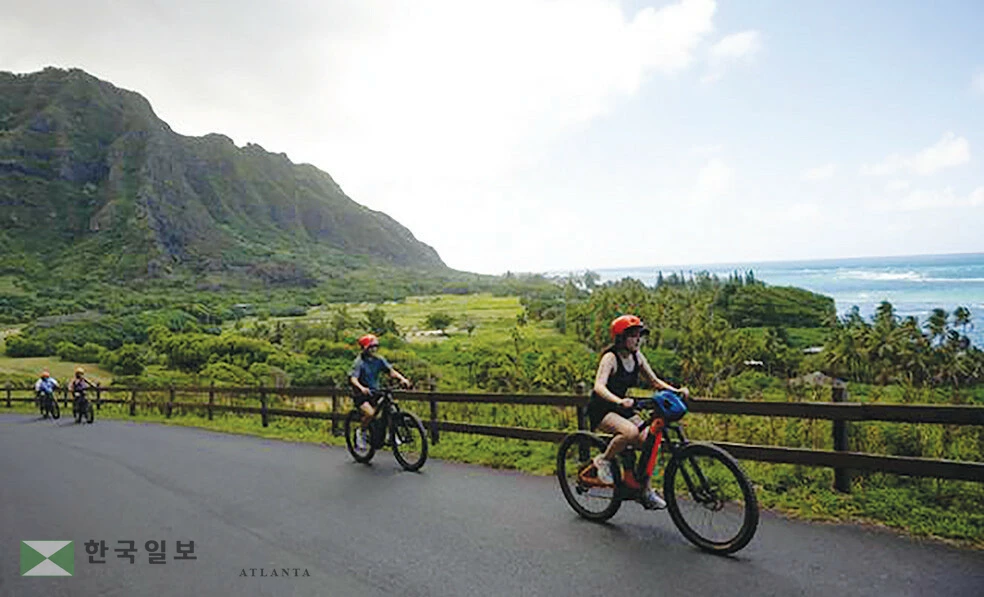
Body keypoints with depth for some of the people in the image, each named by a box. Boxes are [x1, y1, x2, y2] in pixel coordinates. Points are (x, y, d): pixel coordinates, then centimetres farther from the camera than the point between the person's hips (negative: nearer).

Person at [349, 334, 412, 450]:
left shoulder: (379, 360, 2)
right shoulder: (359, 362, -12)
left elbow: (390, 370, -8)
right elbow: (353, 378, -23)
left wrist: (402, 378, -27)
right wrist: (361, 388, -44)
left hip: (375, 393, 5)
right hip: (361, 395, -5)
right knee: (370, 413, -29)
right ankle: (361, 433, -2)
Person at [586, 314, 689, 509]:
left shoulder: (637, 356, 1)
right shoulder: (610, 357, -20)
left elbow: (654, 381, 6)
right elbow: (599, 386, -34)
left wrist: (675, 390, -13)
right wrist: (619, 401, -51)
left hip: (622, 409, 7)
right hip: (601, 410, -7)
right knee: (630, 431, -33)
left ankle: (646, 491, 5)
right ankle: (603, 460, -8)